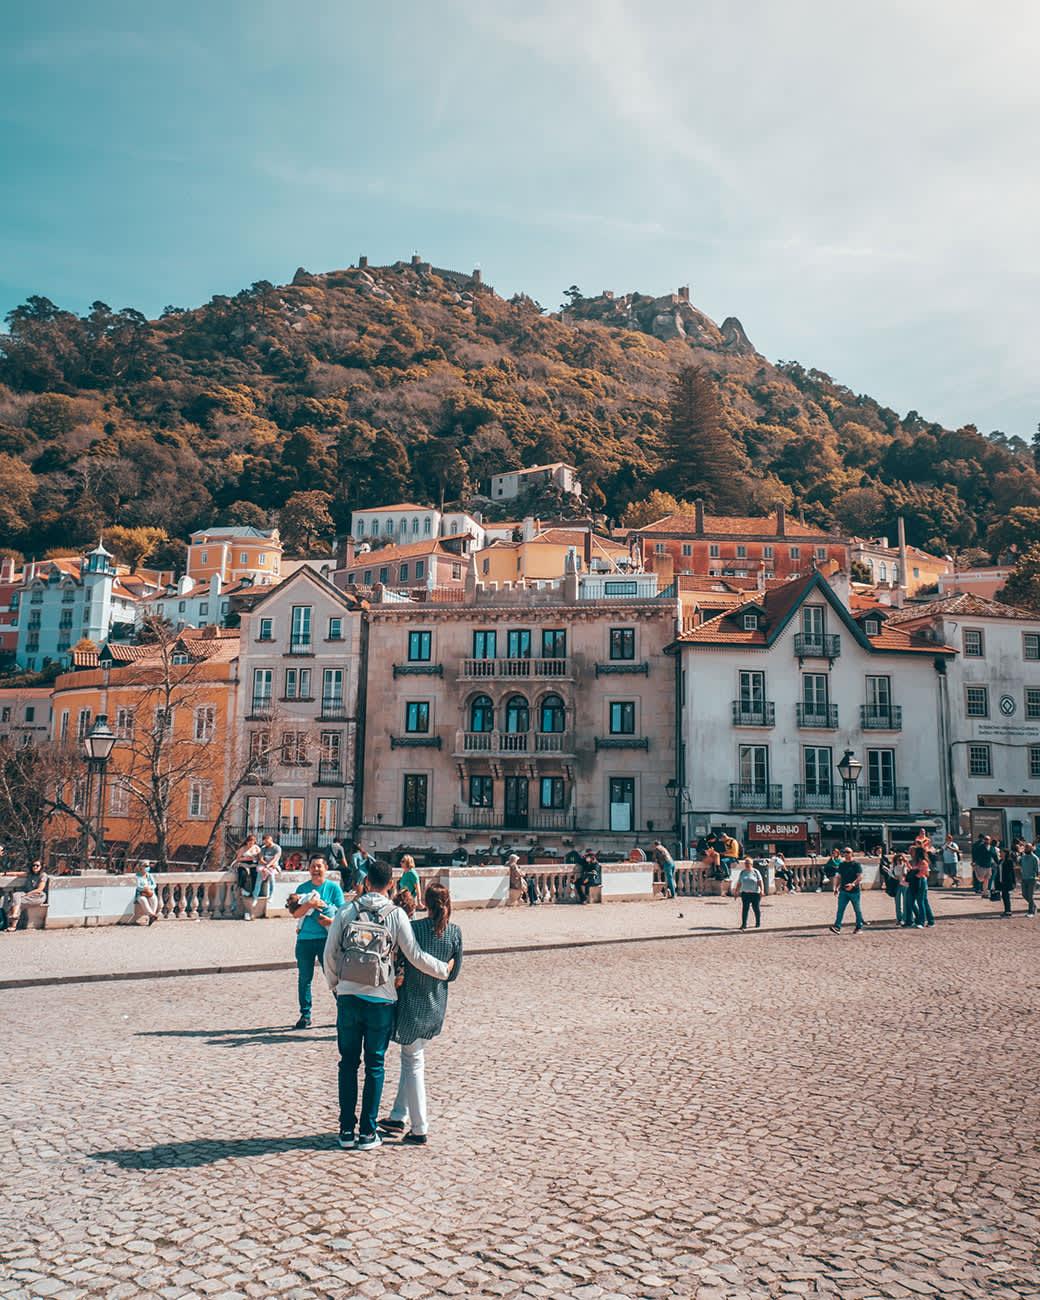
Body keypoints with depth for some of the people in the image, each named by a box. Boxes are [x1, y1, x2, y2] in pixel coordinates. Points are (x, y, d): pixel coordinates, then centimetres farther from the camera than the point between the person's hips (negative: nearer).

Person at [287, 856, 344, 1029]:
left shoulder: (333, 887, 3)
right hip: (304, 938, 3)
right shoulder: (302, 888, 9)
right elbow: (296, 913, 0)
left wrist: (332, 921, -19)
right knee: (304, 978, 7)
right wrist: (309, 904, -16)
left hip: (326, 938, -2)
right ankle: (305, 1015, 18)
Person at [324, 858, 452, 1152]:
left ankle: (347, 1130, 17)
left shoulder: (346, 911, 0)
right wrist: (444, 969, 9)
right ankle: (367, 1132, 14)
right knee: (375, 1065, 10)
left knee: (348, 1062, 13)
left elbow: (330, 953, 2)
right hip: (381, 1000, -1)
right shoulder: (396, 915, -5)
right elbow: (415, 956, -6)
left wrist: (335, 985, 18)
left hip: (348, 997, 2)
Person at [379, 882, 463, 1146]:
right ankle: (398, 1116, 28)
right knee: (412, 1058, 21)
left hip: (412, 1003, -4)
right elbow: (454, 973, 4)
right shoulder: (454, 933, -5)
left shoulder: (412, 929, -15)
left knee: (413, 1063, 7)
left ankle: (419, 1131, 11)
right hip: (437, 1006, 4)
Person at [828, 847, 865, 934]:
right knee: (840, 909, -6)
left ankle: (859, 927, 20)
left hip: (854, 891, -4)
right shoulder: (841, 865, 11)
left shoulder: (856, 864, -5)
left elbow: (860, 876, -12)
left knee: (857, 910, 7)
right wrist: (836, 888, 10)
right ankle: (837, 927, -11)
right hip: (843, 891, 4)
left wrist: (853, 884, -25)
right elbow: (838, 877, 17)